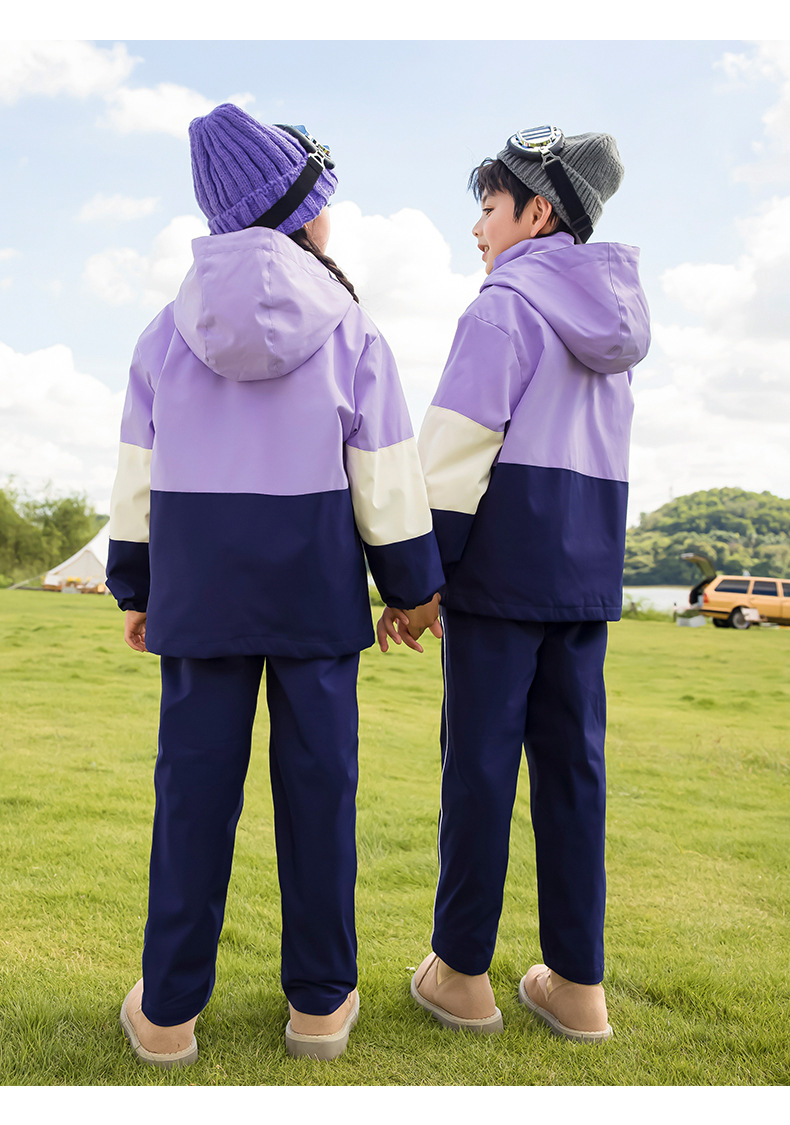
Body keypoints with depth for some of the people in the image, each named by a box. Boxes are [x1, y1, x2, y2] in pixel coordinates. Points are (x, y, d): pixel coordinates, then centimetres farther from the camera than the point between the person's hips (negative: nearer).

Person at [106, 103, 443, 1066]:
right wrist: (414, 581, 7)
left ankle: (169, 1009, 15)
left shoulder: (169, 328, 5)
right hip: (318, 583, -1)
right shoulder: (350, 329, -2)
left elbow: (139, 474, 6)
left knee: (196, 781, 6)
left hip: (201, 584, 2)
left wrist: (135, 588, 14)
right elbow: (386, 475, -2)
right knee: (317, 779, 6)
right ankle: (320, 999, 17)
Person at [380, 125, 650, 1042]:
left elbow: (457, 450, -13)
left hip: (502, 557, -7)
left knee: (479, 760, 0)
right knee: (571, 762, 8)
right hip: (588, 570, 7)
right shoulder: (612, 320, 19)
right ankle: (578, 983, 15)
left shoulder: (505, 304, -6)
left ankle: (461, 972, 12)